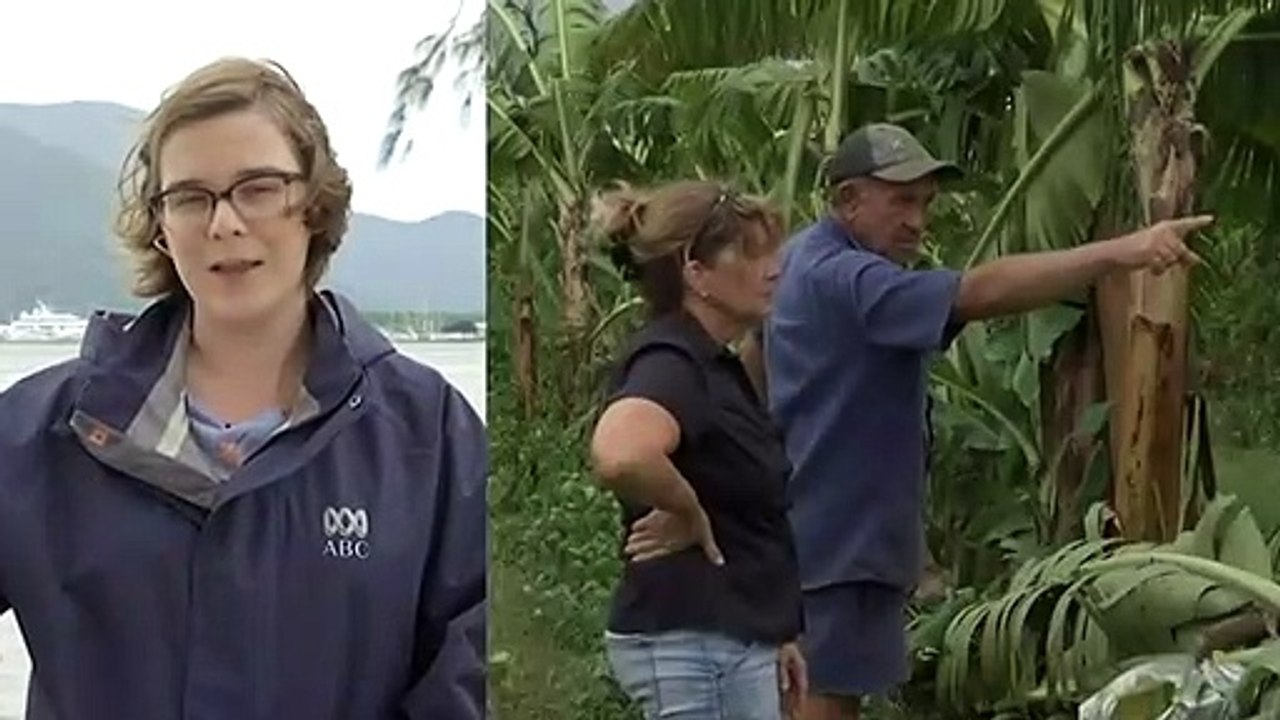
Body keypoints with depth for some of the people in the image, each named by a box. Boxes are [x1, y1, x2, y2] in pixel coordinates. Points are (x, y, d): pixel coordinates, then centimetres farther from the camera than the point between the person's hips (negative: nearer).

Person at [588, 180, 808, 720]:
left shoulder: (714, 366, 14)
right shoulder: (670, 363, -18)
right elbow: (620, 455, -42)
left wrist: (775, 633, 24)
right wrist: (687, 516, -24)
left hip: (730, 635, 10)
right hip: (696, 641, -10)